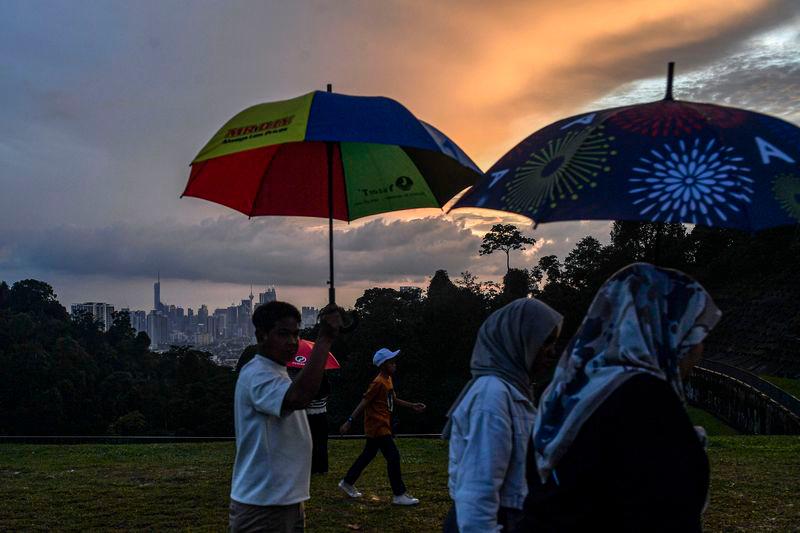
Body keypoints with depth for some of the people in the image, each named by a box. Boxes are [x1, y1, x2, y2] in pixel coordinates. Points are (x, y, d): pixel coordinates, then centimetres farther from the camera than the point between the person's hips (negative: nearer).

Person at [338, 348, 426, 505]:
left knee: (368, 455, 18)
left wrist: (412, 405, 15)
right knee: (393, 456, -9)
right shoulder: (378, 383, -20)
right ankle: (399, 495, -3)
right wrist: (349, 421, -23)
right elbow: (364, 402, -22)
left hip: (382, 426, 10)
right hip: (377, 427, -10)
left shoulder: (388, 380, 10)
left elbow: (394, 400, 21)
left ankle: (347, 483, 31)